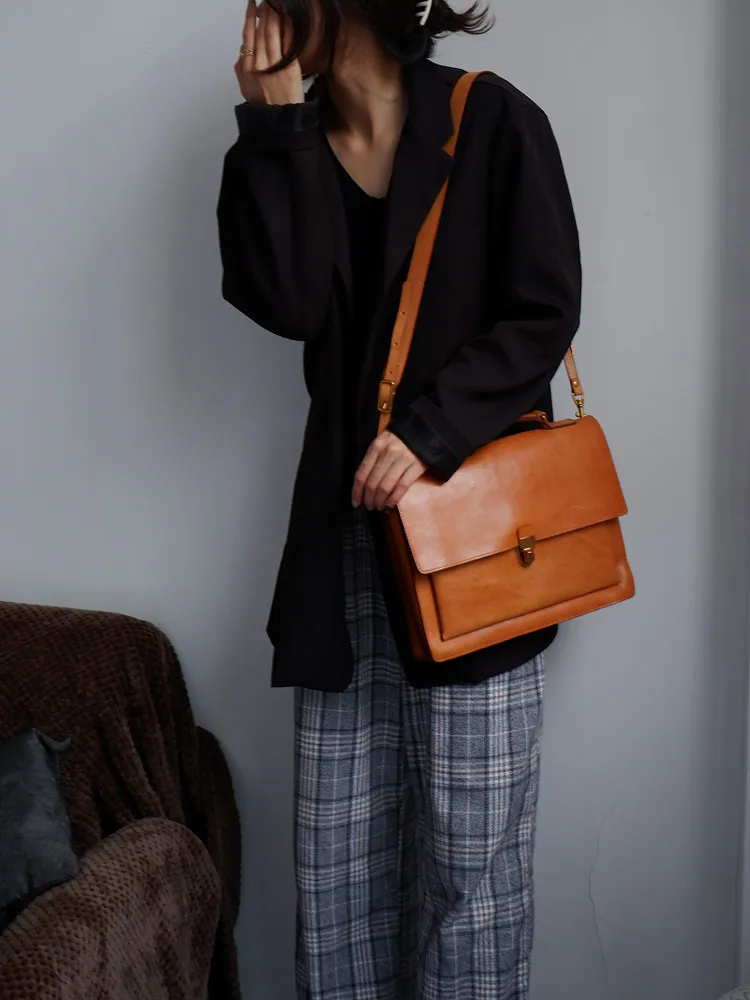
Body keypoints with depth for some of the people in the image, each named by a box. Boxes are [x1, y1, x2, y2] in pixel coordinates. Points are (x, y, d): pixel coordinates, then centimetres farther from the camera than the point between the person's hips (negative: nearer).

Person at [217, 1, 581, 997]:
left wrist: (433, 428, -17)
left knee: (469, 848, 1)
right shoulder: (294, 146, 12)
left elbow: (545, 312, -5)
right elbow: (283, 302, -5)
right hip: (350, 520, 4)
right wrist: (275, 123, -5)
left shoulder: (493, 121, -1)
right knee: (338, 842, 8)